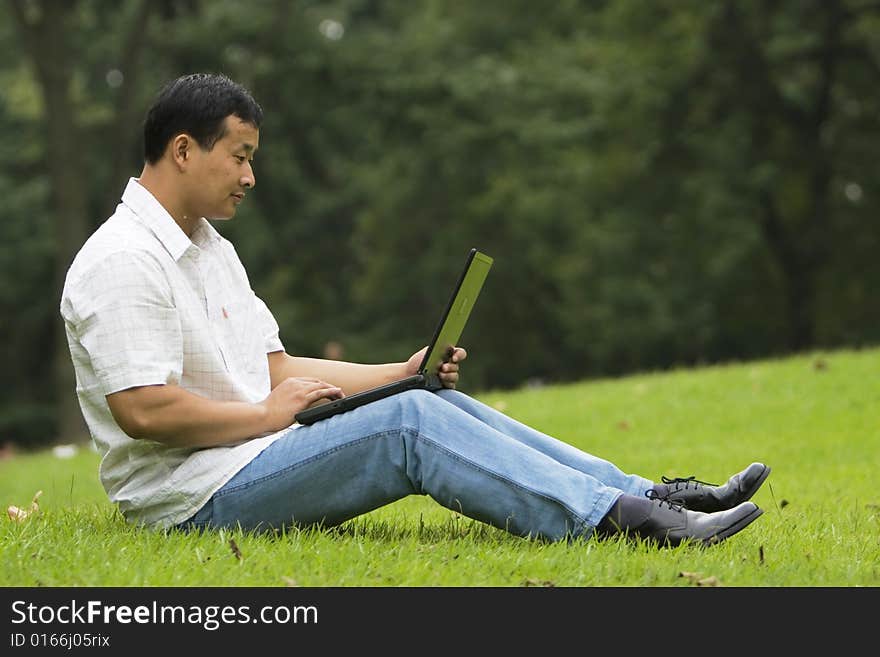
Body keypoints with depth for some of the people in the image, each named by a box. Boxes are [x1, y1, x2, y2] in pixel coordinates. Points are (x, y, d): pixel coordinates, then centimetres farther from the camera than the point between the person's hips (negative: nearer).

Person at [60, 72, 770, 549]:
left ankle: (650, 495, -9)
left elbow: (277, 370, 20)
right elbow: (144, 410, -24)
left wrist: (402, 373, 10)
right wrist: (269, 413, -12)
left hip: (254, 456, 10)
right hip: (197, 495, -10)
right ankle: (621, 521, -24)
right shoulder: (122, 262, -14)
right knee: (411, 423, -22)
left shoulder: (209, 248, 20)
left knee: (436, 402, -3)